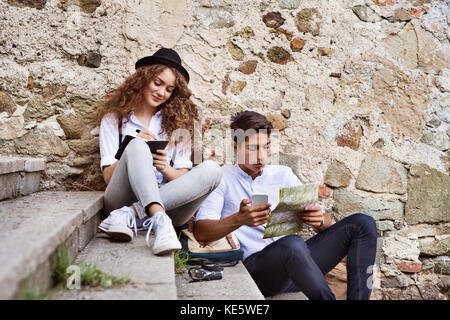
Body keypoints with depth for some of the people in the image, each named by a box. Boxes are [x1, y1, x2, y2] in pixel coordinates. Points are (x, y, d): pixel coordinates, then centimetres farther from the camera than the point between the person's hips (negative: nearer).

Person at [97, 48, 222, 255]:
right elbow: (108, 176, 3)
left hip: (168, 204, 2)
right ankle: (160, 222, -45)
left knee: (211, 170, -24)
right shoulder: (114, 118, 13)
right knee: (137, 146, -27)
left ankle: (130, 214, -31)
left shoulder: (176, 121, 17)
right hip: (122, 198, -2)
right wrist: (135, 150, -14)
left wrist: (165, 169, -14)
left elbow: (184, 177, 8)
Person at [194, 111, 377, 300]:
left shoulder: (283, 174, 19)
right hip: (254, 264, -5)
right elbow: (200, 231, -8)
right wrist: (239, 219, -28)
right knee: (292, 243, -39)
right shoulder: (221, 178, 7)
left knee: (362, 223, -11)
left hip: (295, 258, 6)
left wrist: (320, 220, -11)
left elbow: (327, 224, 15)